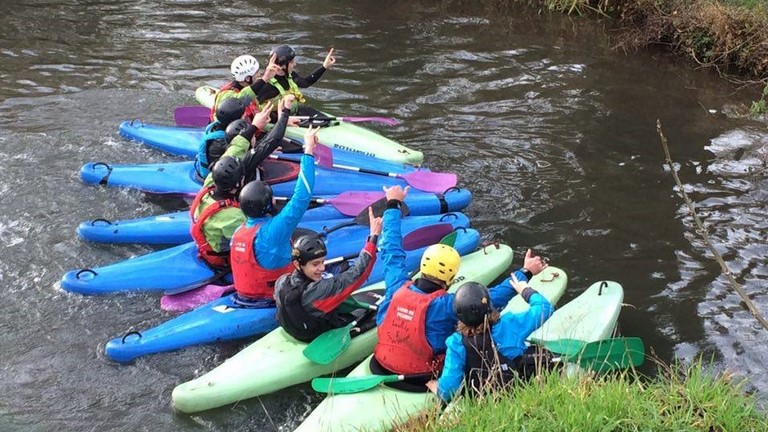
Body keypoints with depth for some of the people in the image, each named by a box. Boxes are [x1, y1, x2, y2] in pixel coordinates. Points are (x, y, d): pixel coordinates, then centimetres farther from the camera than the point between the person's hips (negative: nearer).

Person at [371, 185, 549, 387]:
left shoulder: (397, 288, -13)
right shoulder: (446, 306, -27)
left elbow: (392, 250, 3)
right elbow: (494, 297, -22)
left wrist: (393, 205, 14)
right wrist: (525, 272, -11)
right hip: (419, 382, -6)